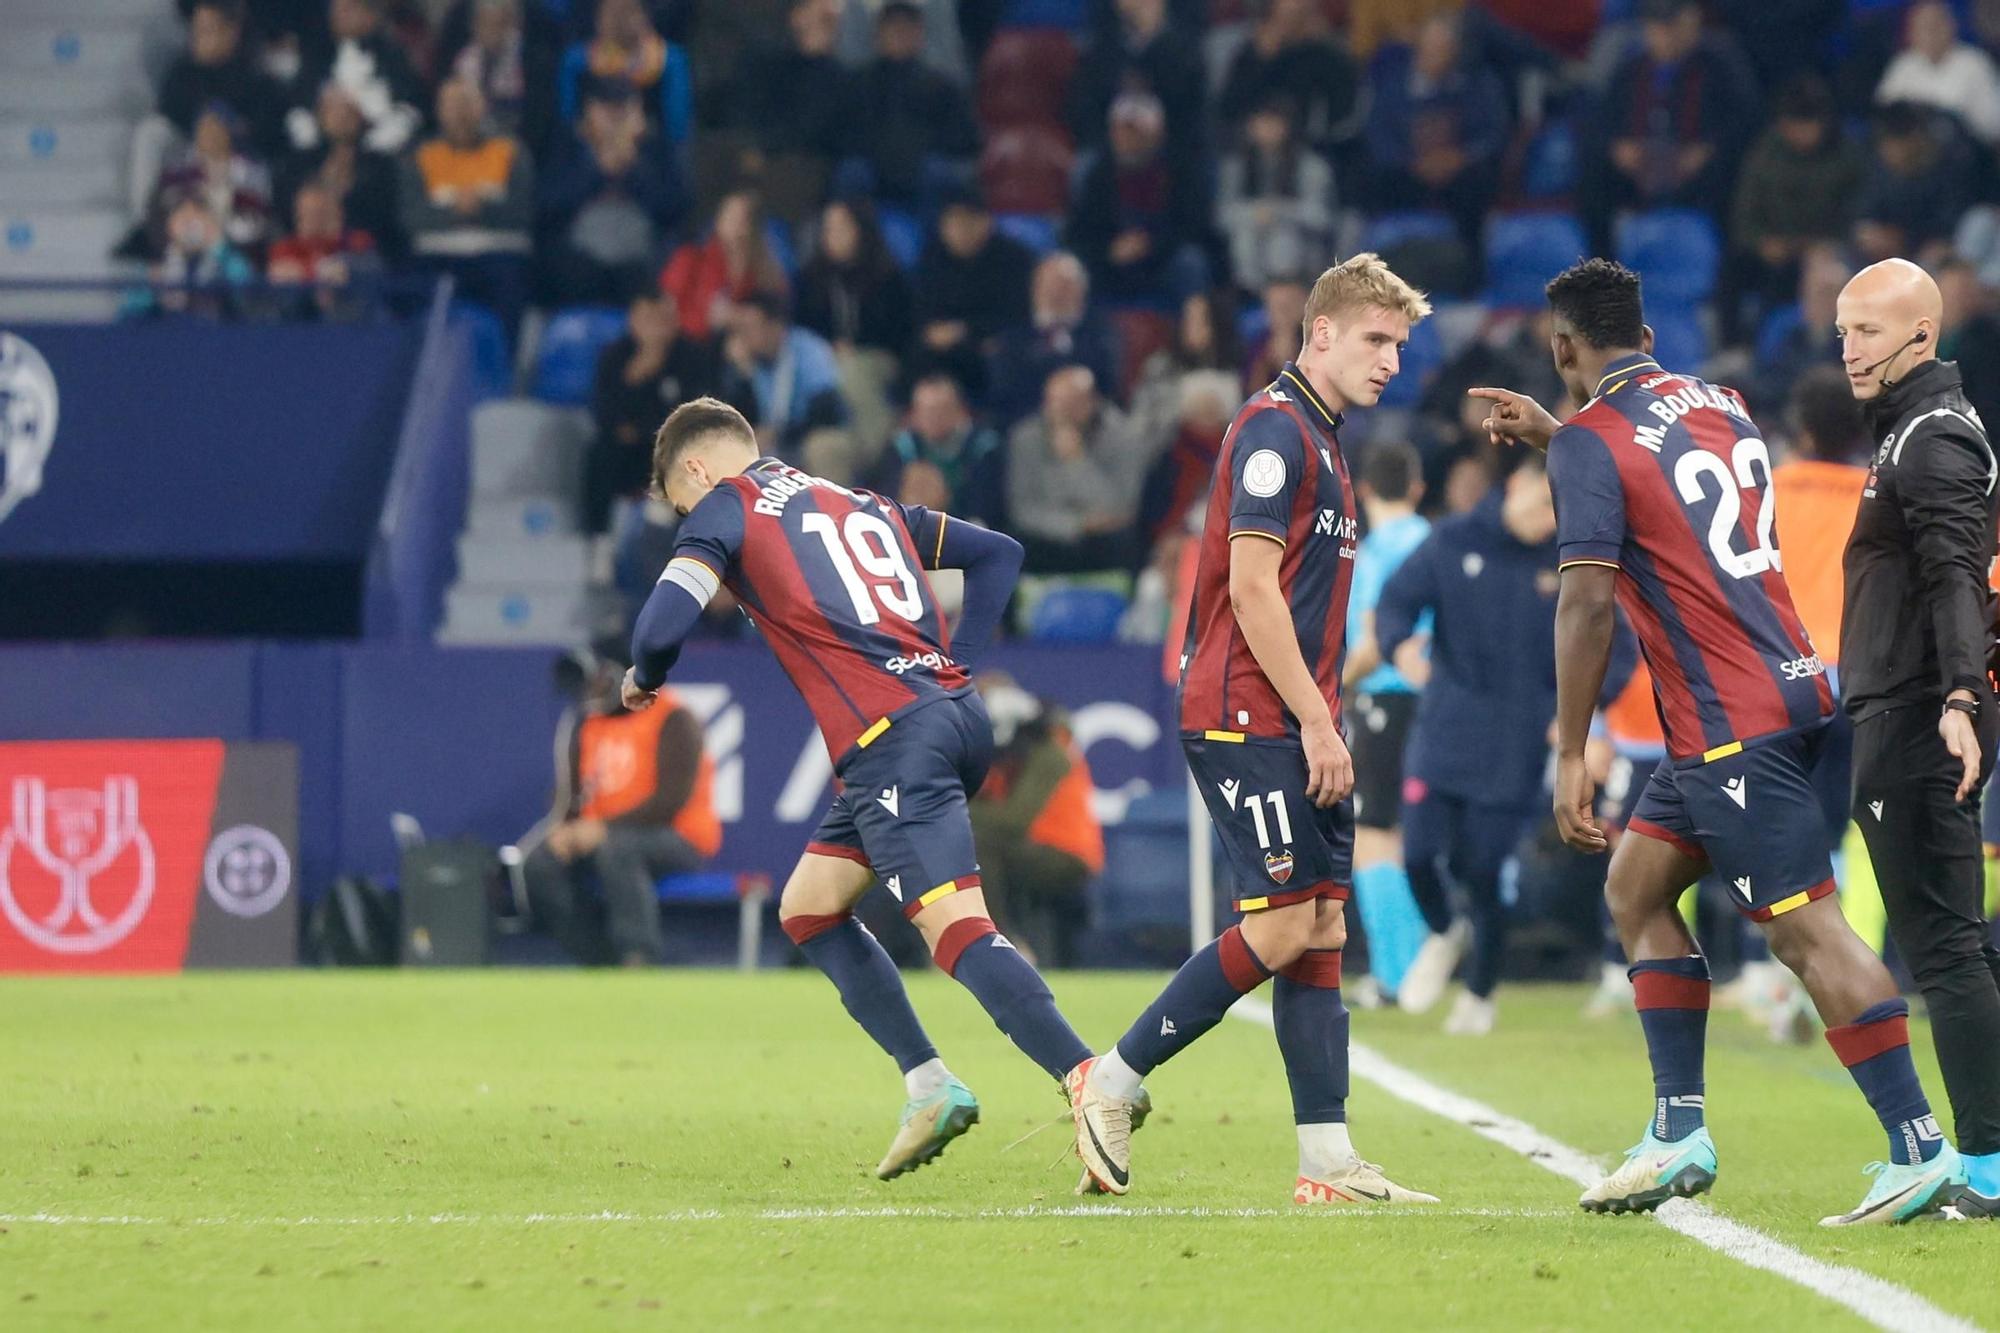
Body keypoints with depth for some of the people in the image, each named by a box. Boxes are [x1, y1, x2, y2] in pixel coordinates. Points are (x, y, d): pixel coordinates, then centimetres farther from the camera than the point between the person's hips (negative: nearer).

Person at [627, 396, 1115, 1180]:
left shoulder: (726, 505, 7)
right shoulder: (864, 504, 28)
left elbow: (665, 623, -6)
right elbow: (998, 553, 30)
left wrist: (644, 678, 16)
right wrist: (956, 662, 23)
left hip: (895, 742, -8)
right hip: (955, 712, 8)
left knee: (957, 930, -17)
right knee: (807, 908, 19)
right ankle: (930, 1088, 14)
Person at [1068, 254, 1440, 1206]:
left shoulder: (1320, 439, 20)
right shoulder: (1275, 429, -11)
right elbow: (1252, 588, -17)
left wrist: (1322, 721, 18)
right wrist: (1316, 721, -18)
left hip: (1295, 727, 10)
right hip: (1249, 720, -10)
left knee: (1322, 930, 4)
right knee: (1283, 926, -12)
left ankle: (1328, 1163, 1)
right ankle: (1111, 1083, -1)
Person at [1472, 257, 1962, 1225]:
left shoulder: (1591, 443, -11)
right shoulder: (1714, 402, 14)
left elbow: (1587, 602, -17)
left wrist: (1570, 755, -13)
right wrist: (1550, 437, 34)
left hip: (1733, 726, -9)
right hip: (1785, 688, 9)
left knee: (1806, 928, -10)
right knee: (1637, 889, 16)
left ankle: (1921, 1152, -13)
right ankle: (1678, 1135, 14)